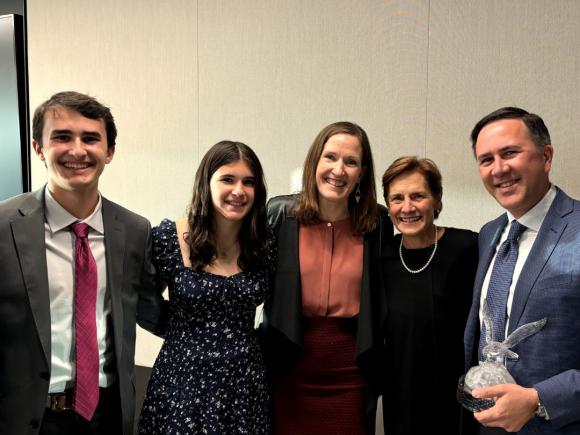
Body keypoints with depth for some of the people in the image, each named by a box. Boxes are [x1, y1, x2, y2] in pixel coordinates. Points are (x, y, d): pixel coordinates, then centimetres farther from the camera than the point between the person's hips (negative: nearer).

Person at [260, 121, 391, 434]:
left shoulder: (378, 226, -3)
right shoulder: (279, 214, -5)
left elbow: (382, 306, 5)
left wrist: (379, 372, 6)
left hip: (350, 378, 1)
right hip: (289, 372, 0)